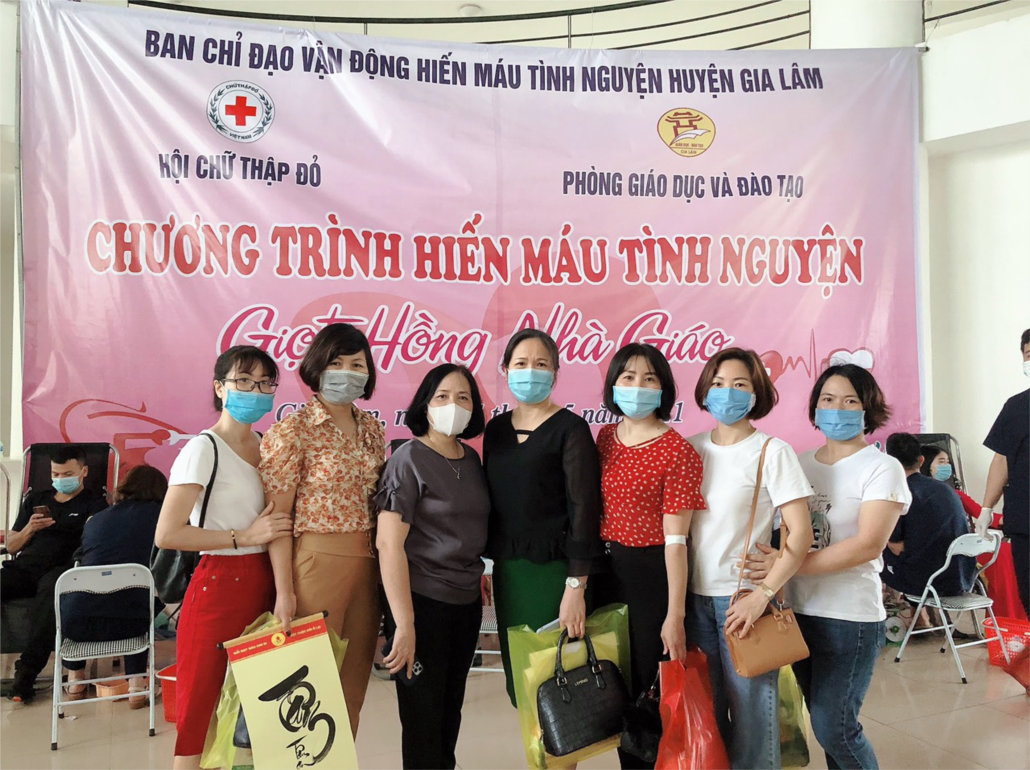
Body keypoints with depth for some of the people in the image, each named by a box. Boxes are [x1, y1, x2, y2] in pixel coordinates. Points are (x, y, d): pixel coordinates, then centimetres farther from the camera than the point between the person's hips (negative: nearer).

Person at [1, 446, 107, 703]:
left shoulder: (94, 504, 13)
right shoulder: (36, 499, 26)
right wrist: (29, 529, 5)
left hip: (61, 569, -4)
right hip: (24, 567, 4)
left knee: (50, 587, -39)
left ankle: (27, 671, -37)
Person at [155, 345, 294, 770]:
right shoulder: (204, 449, -10)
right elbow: (167, 534, -16)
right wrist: (243, 537, -16)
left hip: (265, 587, 6)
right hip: (218, 587, -6)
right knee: (203, 719, 1)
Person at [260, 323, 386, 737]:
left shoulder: (372, 428, 9)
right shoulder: (292, 429, -8)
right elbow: (278, 516, -9)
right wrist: (284, 590, -12)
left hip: (368, 563, 6)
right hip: (316, 561, -5)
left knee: (355, 679, 13)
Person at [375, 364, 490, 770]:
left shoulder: (472, 459, 7)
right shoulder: (409, 459, -13)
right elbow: (389, 543, -19)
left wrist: (478, 581, 9)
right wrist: (404, 624, -22)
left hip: (467, 602, 6)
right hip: (423, 603, -6)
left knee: (450, 711, 17)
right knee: (423, 718, 4)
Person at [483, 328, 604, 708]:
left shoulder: (570, 428, -7)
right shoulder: (495, 429, 10)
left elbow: (584, 507, -12)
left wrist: (576, 587, -18)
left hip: (553, 569, -5)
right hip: (506, 570, 5)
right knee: (516, 676, 11)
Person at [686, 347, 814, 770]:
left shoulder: (772, 451, -7)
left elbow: (801, 535, -12)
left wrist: (762, 595, -18)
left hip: (744, 596, -4)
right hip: (696, 594, 4)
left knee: (750, 704, 5)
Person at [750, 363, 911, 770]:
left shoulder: (882, 468, -7)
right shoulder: (799, 464, 8)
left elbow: (868, 545, -18)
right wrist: (769, 562, -11)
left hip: (849, 616, -5)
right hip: (799, 610, 5)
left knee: (833, 728, -1)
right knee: (824, 719, 15)